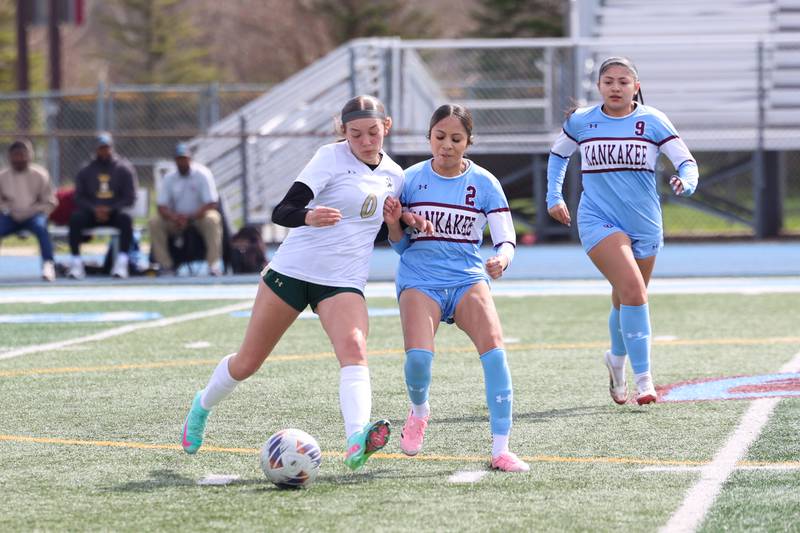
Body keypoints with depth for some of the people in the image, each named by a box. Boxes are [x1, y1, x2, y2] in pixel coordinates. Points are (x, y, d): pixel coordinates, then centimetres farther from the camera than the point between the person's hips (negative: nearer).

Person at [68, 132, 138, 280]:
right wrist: (94, 209, -14)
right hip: (91, 211, 2)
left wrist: (110, 210, -15)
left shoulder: (124, 169, 5)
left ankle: (122, 263, -36)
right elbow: (79, 197, 6)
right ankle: (76, 263, -32)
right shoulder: (85, 171, 12)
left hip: (115, 212, -1)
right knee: (75, 217, -30)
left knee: (126, 218, -35)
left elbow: (130, 198, -1)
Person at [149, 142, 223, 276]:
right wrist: (174, 218, -28)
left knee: (213, 219, -35)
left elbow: (211, 204, -16)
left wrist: (189, 217, -27)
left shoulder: (202, 174, -10)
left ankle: (213, 265, -36)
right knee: (154, 222, -21)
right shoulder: (169, 178, 0)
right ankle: (166, 265, -20)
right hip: (175, 218, 3)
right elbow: (161, 206, -5)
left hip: (200, 216, -3)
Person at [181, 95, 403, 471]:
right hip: (291, 270, -3)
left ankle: (357, 442, -47)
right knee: (247, 362, 8)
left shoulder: (394, 176, 7)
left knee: (353, 348, -28)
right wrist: (308, 217, -40)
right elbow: (281, 212, -18)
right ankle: (203, 405, 40)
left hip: (343, 284, 3)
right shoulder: (331, 157, -9)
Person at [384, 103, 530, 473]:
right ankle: (419, 411, 11)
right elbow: (400, 245, 12)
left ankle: (500, 449, -22)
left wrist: (502, 258, -24)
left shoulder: (484, 183, 2)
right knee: (418, 356, -26)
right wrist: (394, 223, -10)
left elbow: (506, 239, -1)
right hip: (420, 279, 0)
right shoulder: (411, 179, 4)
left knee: (493, 345, -26)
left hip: (468, 278, 0)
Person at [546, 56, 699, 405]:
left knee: (626, 301, 14)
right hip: (598, 222, -2)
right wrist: (554, 197, 14)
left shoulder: (653, 122, -2)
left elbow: (686, 161, -5)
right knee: (632, 288, -24)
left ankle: (617, 360, 46)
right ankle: (642, 378, -21)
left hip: (644, 224, 2)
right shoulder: (581, 122, 1)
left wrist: (686, 182, -26)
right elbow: (558, 154, 20)